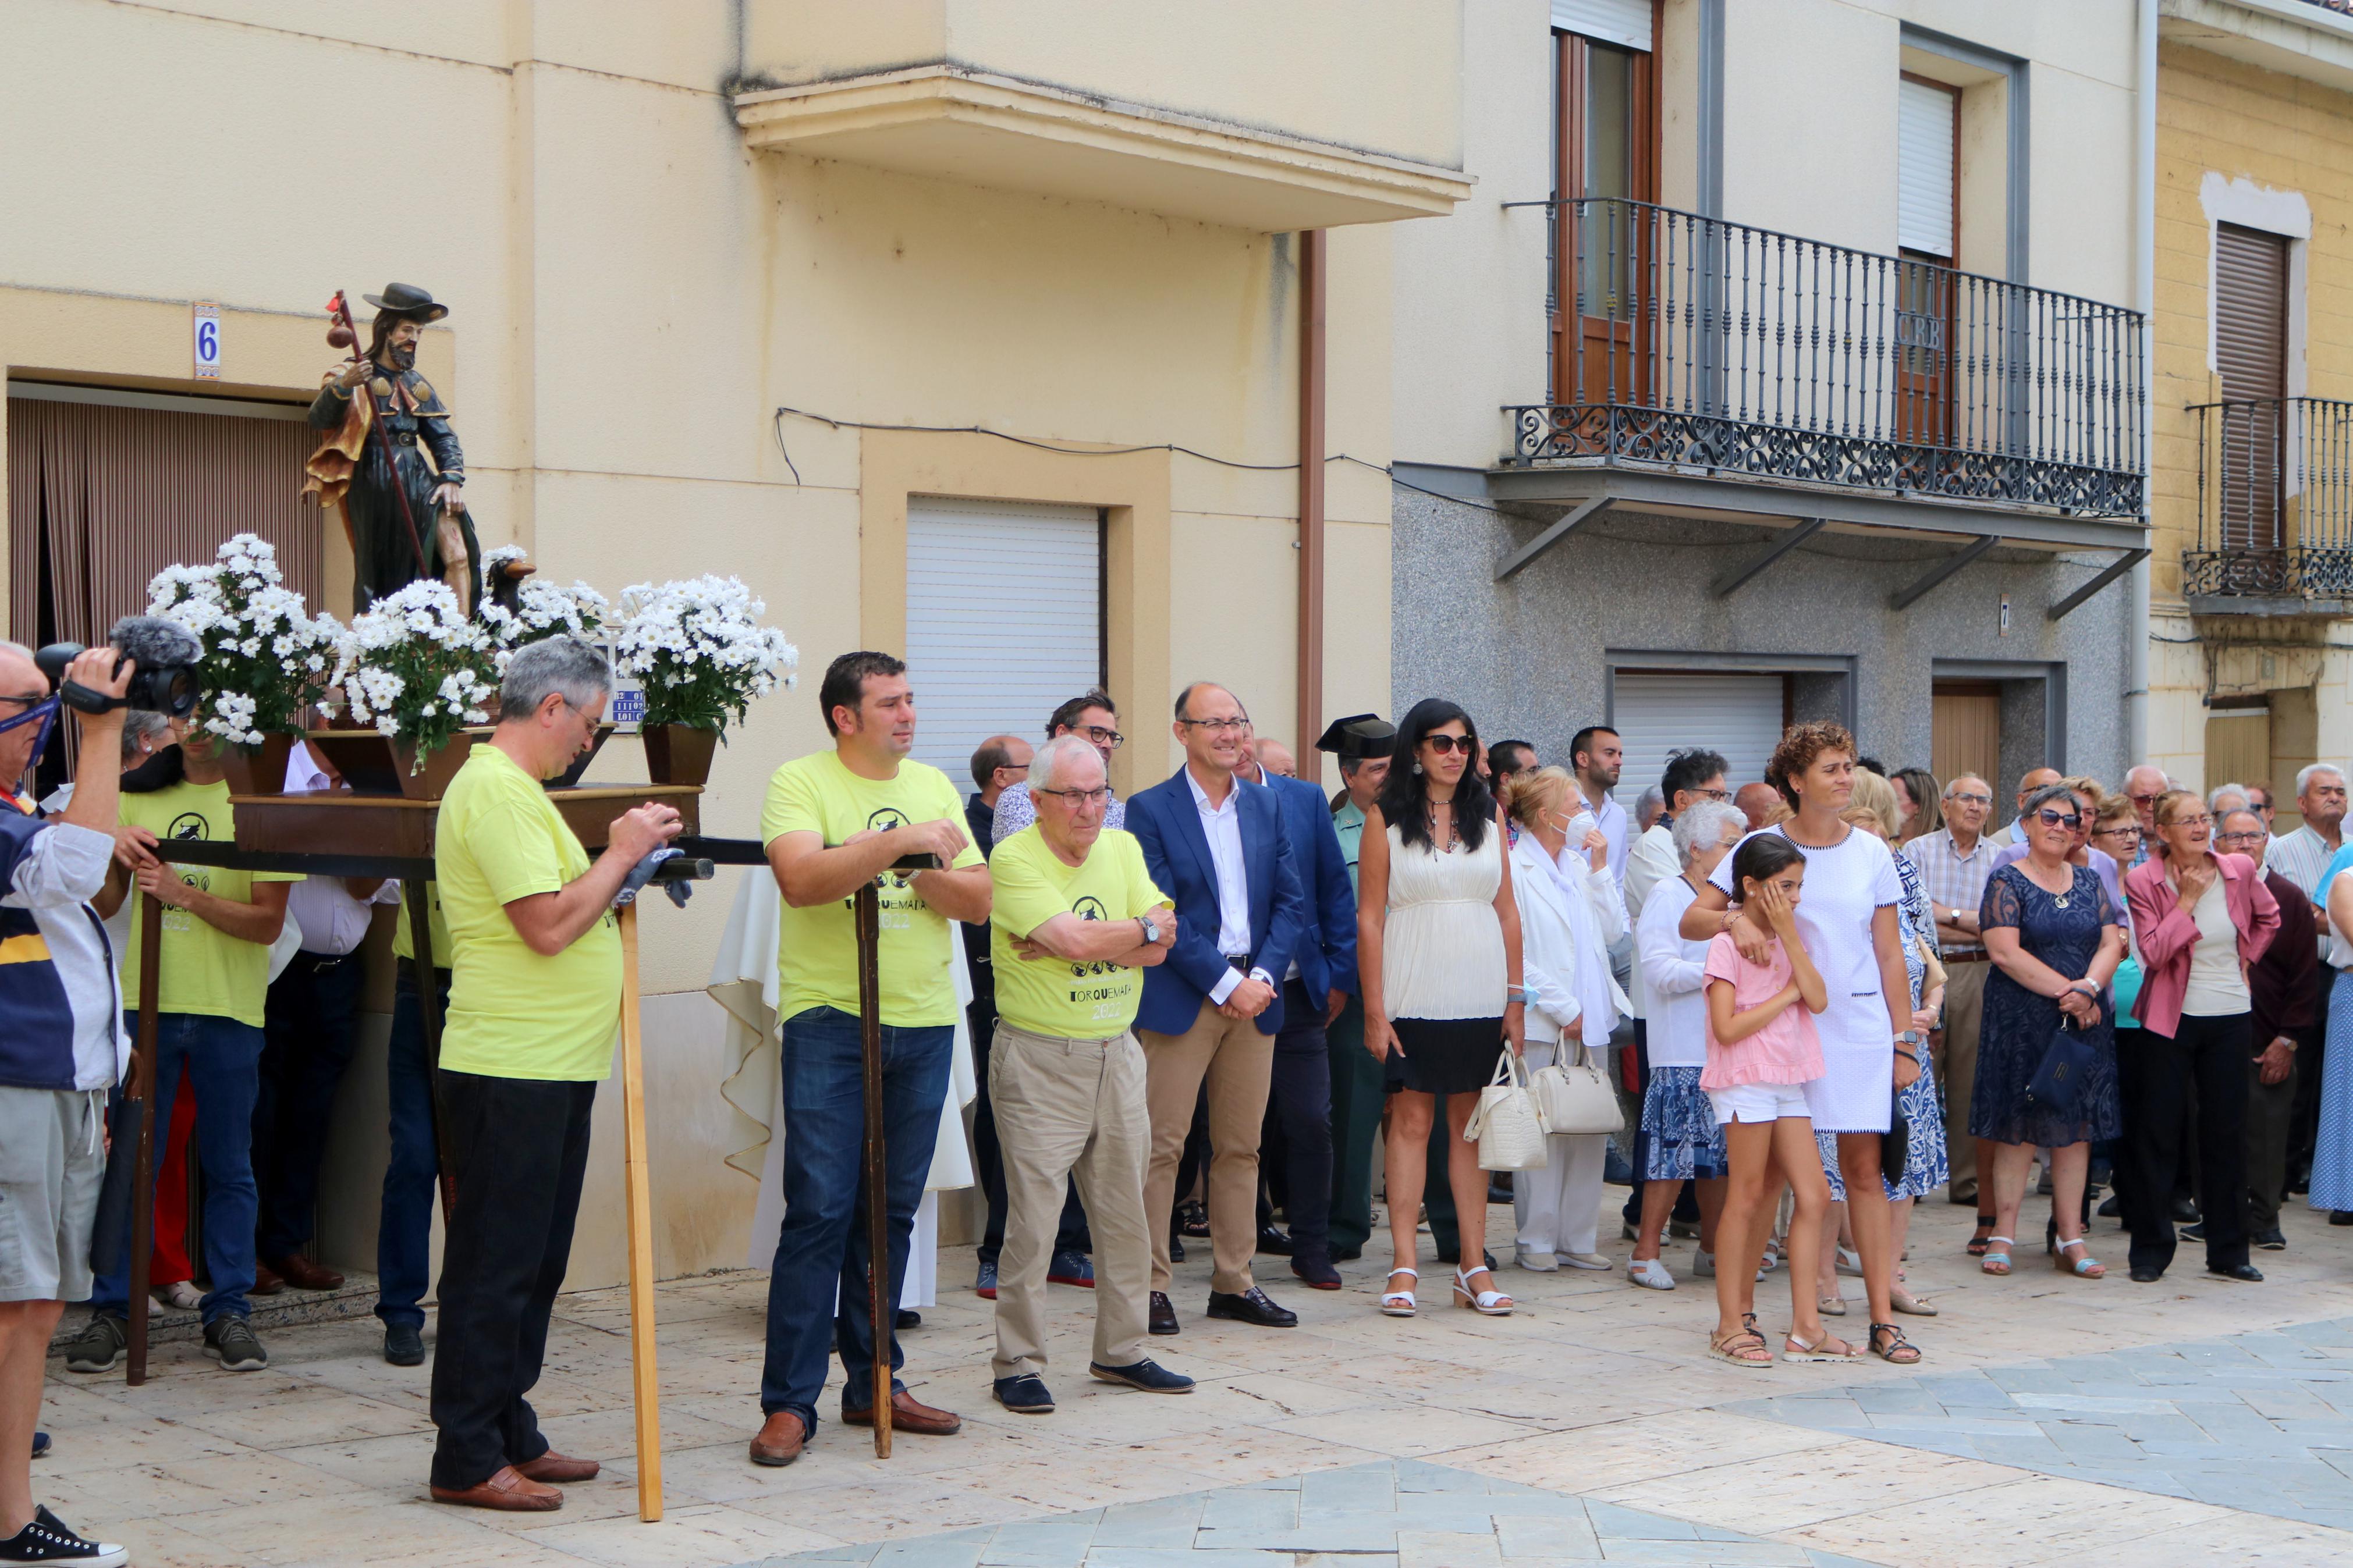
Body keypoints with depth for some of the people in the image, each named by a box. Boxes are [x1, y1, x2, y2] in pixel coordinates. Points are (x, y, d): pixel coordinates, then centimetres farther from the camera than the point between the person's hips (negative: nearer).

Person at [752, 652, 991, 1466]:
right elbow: (802, 878, -22)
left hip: (923, 1022, 5)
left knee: (891, 1211, 10)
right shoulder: (800, 782, -4)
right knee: (820, 1210, -8)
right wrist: (900, 842, -24)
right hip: (829, 1022, -5)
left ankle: (873, 1383, 20)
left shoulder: (933, 787, 12)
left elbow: (979, 902, 7)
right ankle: (790, 1402, -3)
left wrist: (923, 873, -11)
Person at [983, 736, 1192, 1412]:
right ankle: (1019, 1365, 4)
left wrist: (1073, 942, -15)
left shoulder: (1122, 850, 8)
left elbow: (1159, 947, -3)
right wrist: (1143, 930, -5)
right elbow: (1073, 938, -21)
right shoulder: (1014, 860, -10)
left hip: (1117, 1052, 6)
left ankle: (1121, 1351, 23)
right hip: (1040, 1058, -6)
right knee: (1033, 1218, -5)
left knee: (1126, 1212, 11)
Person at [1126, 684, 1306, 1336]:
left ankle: (1234, 1282, 16)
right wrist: (1226, 983, -14)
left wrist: (1264, 976, -6)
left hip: (1255, 994, 5)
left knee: (1241, 1146, 9)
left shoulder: (1267, 806, 12)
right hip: (1180, 999, -5)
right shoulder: (1151, 810, -4)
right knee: (1162, 1145, -4)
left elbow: (1291, 903, 9)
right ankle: (1150, 1286, 2)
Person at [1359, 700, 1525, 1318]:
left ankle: (1473, 1266, 8)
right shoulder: (1386, 818, 0)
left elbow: (1507, 910, 11)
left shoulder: (1488, 814, 10)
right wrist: (1374, 1010, -8)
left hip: (1480, 996, 3)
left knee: (1472, 1122, 5)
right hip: (1413, 995, -3)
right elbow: (1369, 917, -2)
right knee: (1411, 1119, -1)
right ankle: (1404, 1266, 1)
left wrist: (1516, 998, 5)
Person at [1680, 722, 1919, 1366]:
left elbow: (1890, 954, 9)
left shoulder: (1871, 853, 7)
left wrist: (1904, 1039, 7)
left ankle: (1883, 1317, 3)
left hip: (1861, 1025, 2)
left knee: (1864, 1169, 1)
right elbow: (1691, 920, -5)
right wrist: (1736, 920, -26)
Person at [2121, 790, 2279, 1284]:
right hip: (2171, 1019, -3)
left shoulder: (2239, 870, 0)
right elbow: (2153, 953, -17)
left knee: (2227, 1132, 7)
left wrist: (2244, 959, 8)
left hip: (2231, 1016, 3)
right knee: (2158, 1132, 0)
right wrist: (2187, 900, -18)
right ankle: (2151, 1251, 9)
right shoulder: (2144, 881, -8)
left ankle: (2229, 1251, 16)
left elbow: (2269, 920, 19)